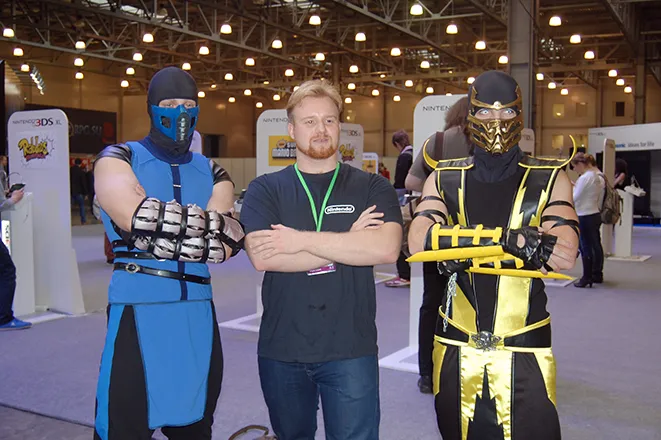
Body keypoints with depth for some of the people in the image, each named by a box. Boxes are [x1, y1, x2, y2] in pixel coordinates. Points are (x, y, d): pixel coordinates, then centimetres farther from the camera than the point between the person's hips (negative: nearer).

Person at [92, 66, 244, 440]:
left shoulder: (212, 173, 13)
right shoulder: (118, 158, 4)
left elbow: (227, 243, -5)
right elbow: (135, 216, -18)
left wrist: (159, 235, -14)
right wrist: (214, 221, -10)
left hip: (197, 314, 4)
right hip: (138, 311, -4)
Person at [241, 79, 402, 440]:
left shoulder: (372, 188, 2)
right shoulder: (265, 190, 2)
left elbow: (387, 248, -17)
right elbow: (262, 257, -15)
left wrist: (301, 240, -18)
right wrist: (348, 242, -14)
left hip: (351, 350, -1)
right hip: (281, 350, 2)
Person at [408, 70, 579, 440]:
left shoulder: (550, 180, 1)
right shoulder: (444, 179, 5)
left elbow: (565, 255, -17)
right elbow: (419, 241, -14)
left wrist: (462, 245, -21)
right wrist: (509, 238, -23)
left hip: (524, 351, -1)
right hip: (456, 348, 2)